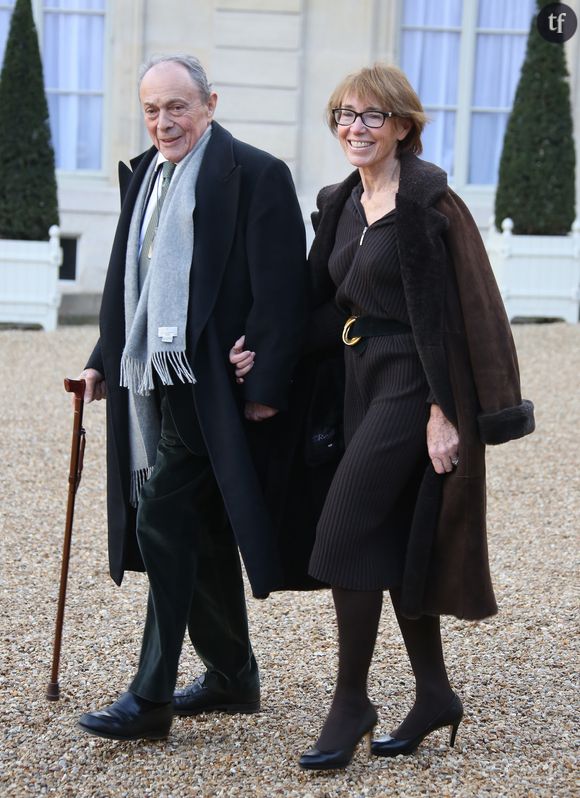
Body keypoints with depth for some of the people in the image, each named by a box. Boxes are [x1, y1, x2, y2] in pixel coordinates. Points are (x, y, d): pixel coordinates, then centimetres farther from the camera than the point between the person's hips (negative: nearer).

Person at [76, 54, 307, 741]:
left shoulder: (255, 175, -8)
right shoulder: (143, 175, 16)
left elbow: (279, 291, -13)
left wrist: (265, 385, -17)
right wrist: (104, 358, 18)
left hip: (210, 386, -8)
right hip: (152, 380, 8)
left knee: (164, 518, -12)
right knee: (202, 532, 15)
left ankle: (151, 697, -6)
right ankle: (232, 677, 27)